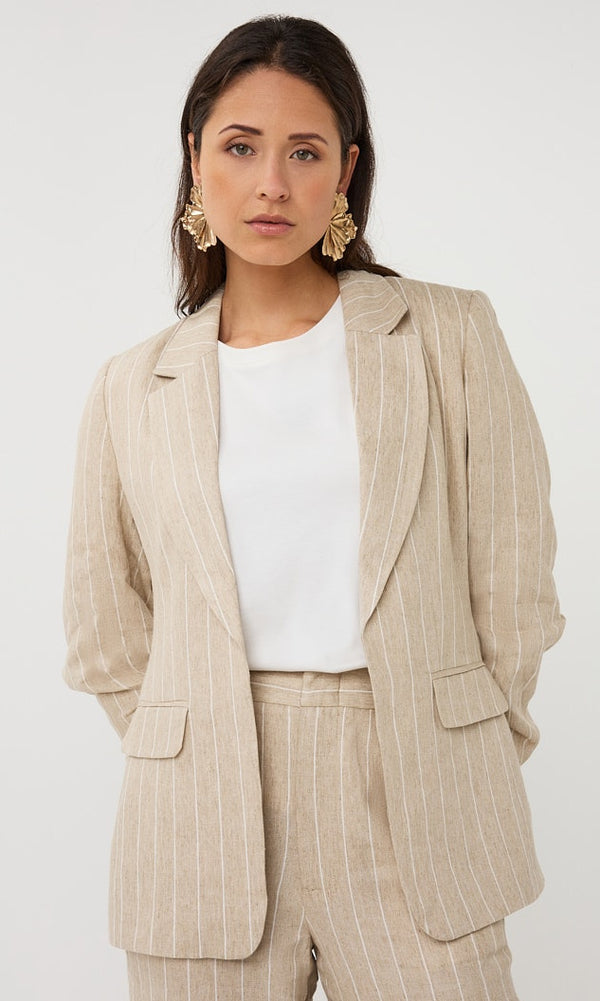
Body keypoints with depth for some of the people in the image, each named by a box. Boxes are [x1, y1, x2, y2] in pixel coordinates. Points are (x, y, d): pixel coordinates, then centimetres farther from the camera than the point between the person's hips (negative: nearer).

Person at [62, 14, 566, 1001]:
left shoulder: (451, 335, 3)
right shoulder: (132, 390, 7)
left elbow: (512, 579, 5)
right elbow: (106, 632, 14)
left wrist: (472, 763, 7)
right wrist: (185, 755, 7)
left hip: (416, 809, -1)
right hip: (206, 821, 1)